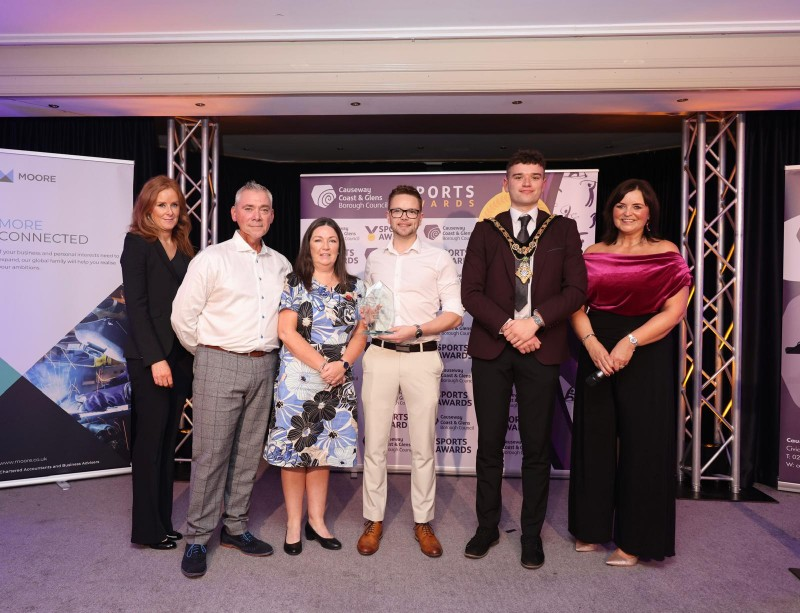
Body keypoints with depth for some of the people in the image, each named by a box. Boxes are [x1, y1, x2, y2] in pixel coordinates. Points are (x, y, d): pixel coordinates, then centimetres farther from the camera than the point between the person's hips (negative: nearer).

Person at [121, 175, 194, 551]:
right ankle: (146, 529, 15)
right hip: (149, 358, -6)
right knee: (150, 443, 2)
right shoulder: (138, 243, -4)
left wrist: (192, 356, 4)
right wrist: (156, 358, -17)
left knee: (168, 442, 12)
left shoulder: (183, 250, 13)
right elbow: (136, 306, -11)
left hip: (181, 356, 6)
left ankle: (163, 522, 23)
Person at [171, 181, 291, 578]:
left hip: (264, 367, 5)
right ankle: (197, 538, 13)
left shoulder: (281, 264, 10)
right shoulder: (212, 258, -4)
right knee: (210, 453, -1)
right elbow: (182, 315, -4)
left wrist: (268, 352, 14)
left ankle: (234, 527, 27)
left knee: (249, 451, 12)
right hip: (220, 366, -4)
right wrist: (208, 354, 4)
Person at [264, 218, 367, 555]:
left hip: (338, 379, 3)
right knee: (295, 448, 2)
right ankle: (294, 524, 17)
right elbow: (287, 331, -9)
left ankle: (317, 521, 23)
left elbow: (361, 333, 6)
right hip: (299, 376, -3)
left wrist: (341, 364, -11)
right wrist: (322, 365, -14)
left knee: (323, 449, 10)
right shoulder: (294, 283, -1)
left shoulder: (354, 286, 9)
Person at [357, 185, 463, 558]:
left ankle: (423, 522, 19)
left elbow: (454, 313, -1)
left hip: (422, 357, -2)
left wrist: (415, 330, -14)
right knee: (375, 443, 4)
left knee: (423, 445, 5)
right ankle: (373, 520, 18)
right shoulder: (374, 258, 14)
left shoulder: (439, 259, 4)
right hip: (380, 355, 3)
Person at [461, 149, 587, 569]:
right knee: (489, 444, 7)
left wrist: (535, 321, -13)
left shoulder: (564, 229, 9)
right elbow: (470, 291, 0)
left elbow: (576, 289, 0)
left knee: (537, 447, 6)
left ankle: (532, 534, 22)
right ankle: (487, 526, 24)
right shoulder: (486, 230, 9)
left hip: (541, 348, 0)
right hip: (491, 347, 1)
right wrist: (507, 327, -12)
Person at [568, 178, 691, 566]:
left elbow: (674, 311, -7)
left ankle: (635, 539, 18)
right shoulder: (593, 254, 8)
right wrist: (591, 342, -15)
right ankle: (594, 527, 25)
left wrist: (630, 341, -19)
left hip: (646, 356, -3)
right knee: (594, 439, 8)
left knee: (642, 443, 3)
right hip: (596, 353, 3)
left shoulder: (667, 254, 1)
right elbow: (576, 306, 2)